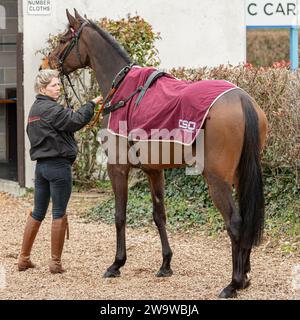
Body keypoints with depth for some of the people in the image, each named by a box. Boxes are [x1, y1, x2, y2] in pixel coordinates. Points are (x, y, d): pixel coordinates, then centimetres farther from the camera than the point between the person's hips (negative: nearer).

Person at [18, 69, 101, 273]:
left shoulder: (35, 109, 15)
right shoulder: (51, 109, -14)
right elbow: (76, 120, -21)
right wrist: (92, 104, -11)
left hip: (41, 164, 9)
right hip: (58, 165, -9)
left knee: (38, 213, 14)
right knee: (59, 214, -2)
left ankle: (24, 258, 17)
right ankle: (56, 262, 1)